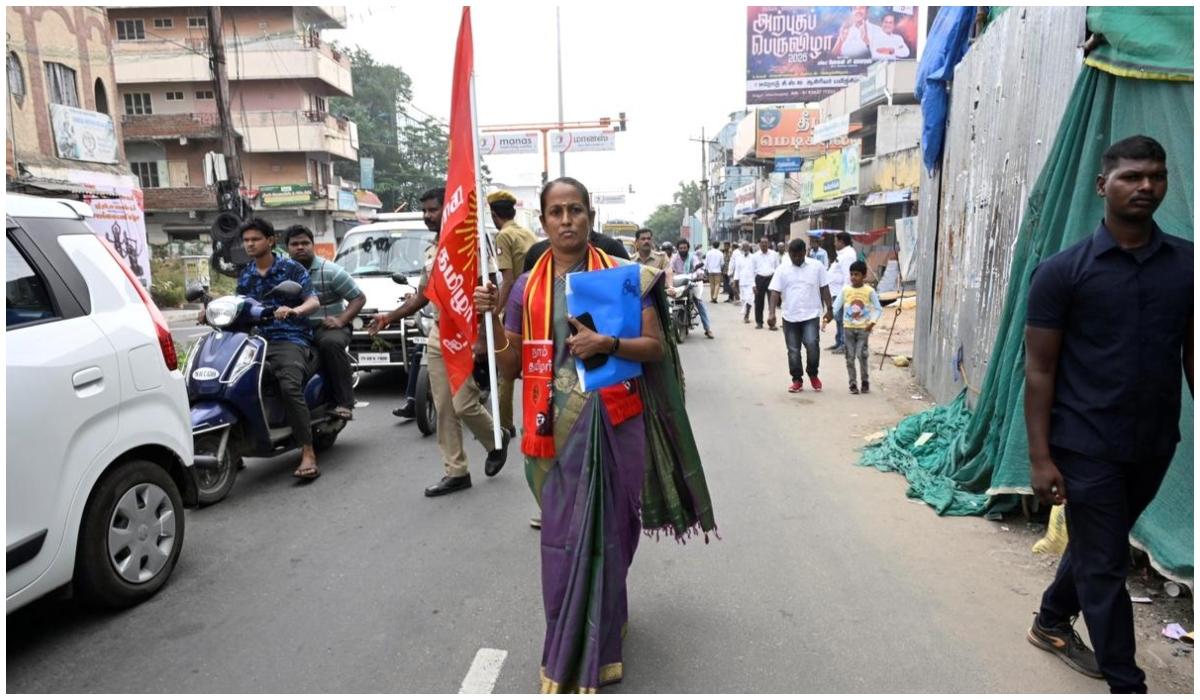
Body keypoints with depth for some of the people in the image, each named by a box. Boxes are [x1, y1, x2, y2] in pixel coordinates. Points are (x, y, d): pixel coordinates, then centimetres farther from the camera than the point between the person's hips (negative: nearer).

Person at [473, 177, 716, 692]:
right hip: (555, 426, 2)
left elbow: (656, 348, -2)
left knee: (606, 530, 4)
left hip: (613, 422, -1)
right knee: (563, 534, 6)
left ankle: (586, 655, 22)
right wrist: (488, 320, -8)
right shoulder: (527, 287, 6)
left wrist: (608, 344, -19)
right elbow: (510, 367, 7)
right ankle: (580, 653, 26)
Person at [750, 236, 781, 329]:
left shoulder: (774, 254, 6)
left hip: (771, 278, 0)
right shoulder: (754, 256, 4)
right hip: (760, 279, 0)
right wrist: (754, 284, -3)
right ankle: (759, 322, 20)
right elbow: (752, 270, 4)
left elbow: (778, 268, 9)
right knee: (759, 302, 7)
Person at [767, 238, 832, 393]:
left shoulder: (816, 267, 2)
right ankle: (797, 380, 19)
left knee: (812, 345, -14)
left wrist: (829, 309, 3)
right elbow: (775, 292, -3)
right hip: (790, 317, 1)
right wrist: (772, 313, -13)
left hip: (811, 315, -1)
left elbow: (824, 288, 7)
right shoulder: (782, 269, 1)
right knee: (793, 351, 6)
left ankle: (813, 374, 10)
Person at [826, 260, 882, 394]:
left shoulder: (869, 290, -4)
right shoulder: (845, 290, 0)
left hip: (863, 328, -2)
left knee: (862, 355, -7)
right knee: (850, 357, 4)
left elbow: (878, 309, 0)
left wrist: (872, 322, -14)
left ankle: (865, 382, 12)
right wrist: (826, 319, -14)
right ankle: (853, 383, 14)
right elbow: (835, 306, -1)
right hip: (848, 327, 2)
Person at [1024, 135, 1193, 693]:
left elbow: (1193, 355, 7)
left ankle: (1051, 623, 44)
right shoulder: (1063, 271, -9)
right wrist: (1040, 457, -13)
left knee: (1095, 547, 21)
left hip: (1154, 445, 4)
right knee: (1105, 566, 5)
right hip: (1087, 447, -4)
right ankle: (1127, 683, 20)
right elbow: (1039, 369, -9)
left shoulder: (1188, 265, 2)